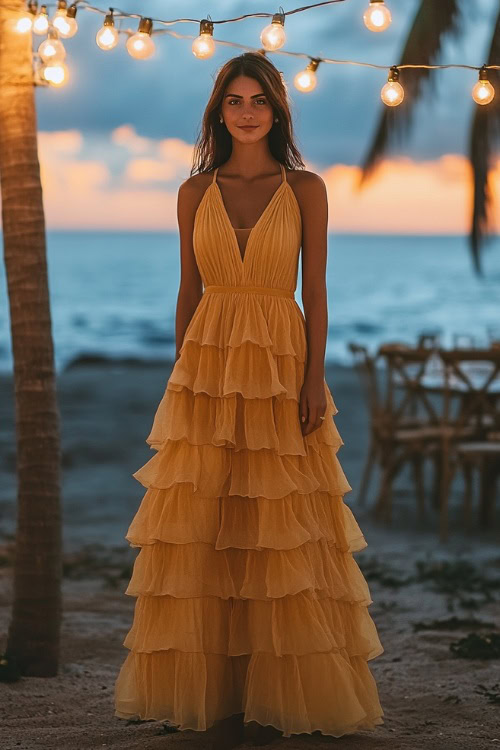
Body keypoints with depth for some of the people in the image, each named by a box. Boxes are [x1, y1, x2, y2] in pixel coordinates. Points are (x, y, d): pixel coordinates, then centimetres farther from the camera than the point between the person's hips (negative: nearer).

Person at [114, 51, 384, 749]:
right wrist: (182, 373, 4)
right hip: (207, 364, 2)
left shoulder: (305, 189, 3)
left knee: (279, 532, -1)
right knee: (203, 529, 0)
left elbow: (315, 292, 1)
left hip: (281, 365, -2)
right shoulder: (195, 192, 8)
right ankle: (216, 689, 6)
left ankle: (274, 690, 6)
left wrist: (315, 378, -8)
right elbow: (188, 291, 10)